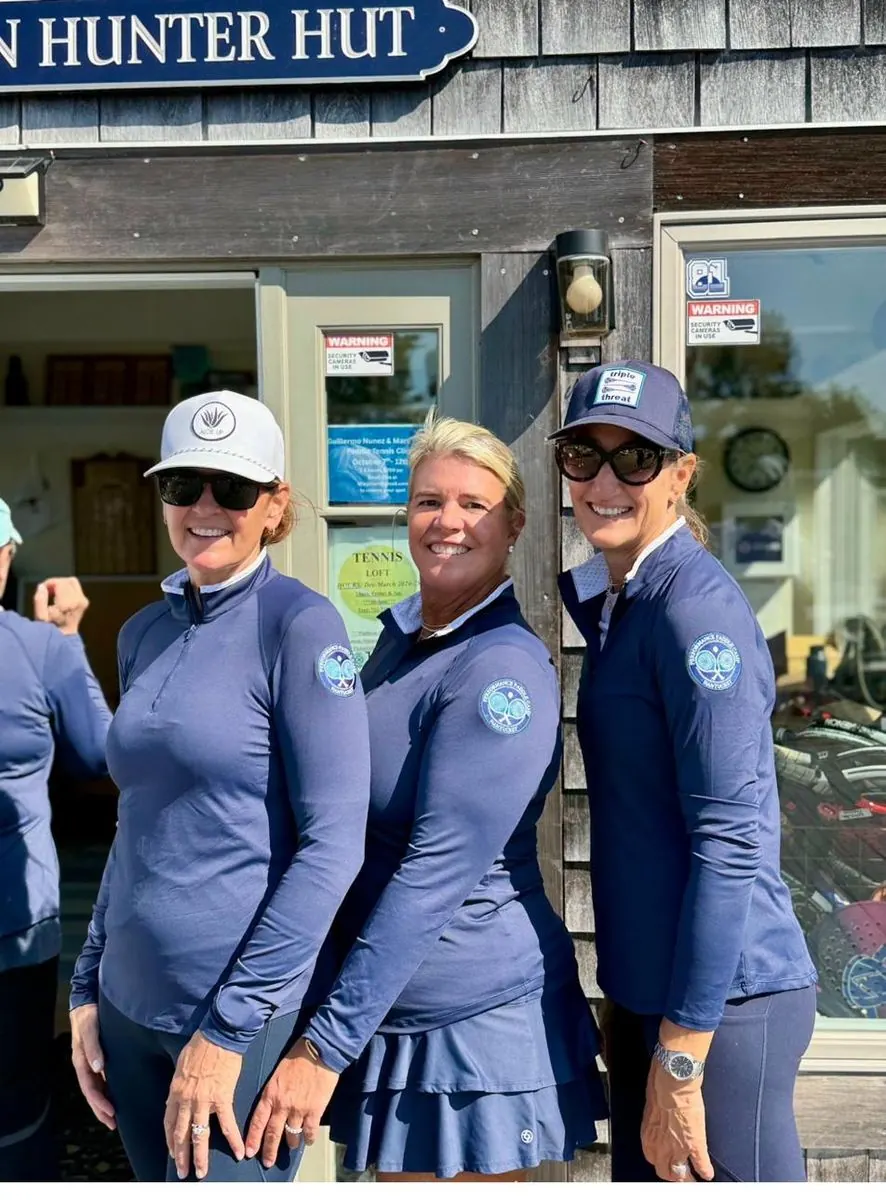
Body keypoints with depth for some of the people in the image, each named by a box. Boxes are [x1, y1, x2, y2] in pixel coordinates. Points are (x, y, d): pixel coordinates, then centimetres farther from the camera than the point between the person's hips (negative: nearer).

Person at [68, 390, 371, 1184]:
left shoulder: (299, 623, -13)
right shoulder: (143, 634, 6)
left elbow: (333, 842, -17)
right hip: (132, 1007, 6)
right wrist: (88, 985, 12)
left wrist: (228, 1028, -16)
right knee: (158, 1181, 21)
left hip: (248, 1017, -6)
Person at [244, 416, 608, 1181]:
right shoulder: (397, 636, 4)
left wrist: (328, 1044, -20)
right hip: (387, 1011, 7)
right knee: (400, 1175, 21)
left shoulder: (506, 666, -20)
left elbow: (437, 869, -23)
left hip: (479, 1021, -7)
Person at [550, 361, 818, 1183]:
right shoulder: (612, 601, 8)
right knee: (641, 1175, 22)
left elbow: (729, 839, -22)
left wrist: (680, 1060, -19)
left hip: (719, 998, -8)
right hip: (644, 988, 8)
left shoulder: (696, 606, -18)